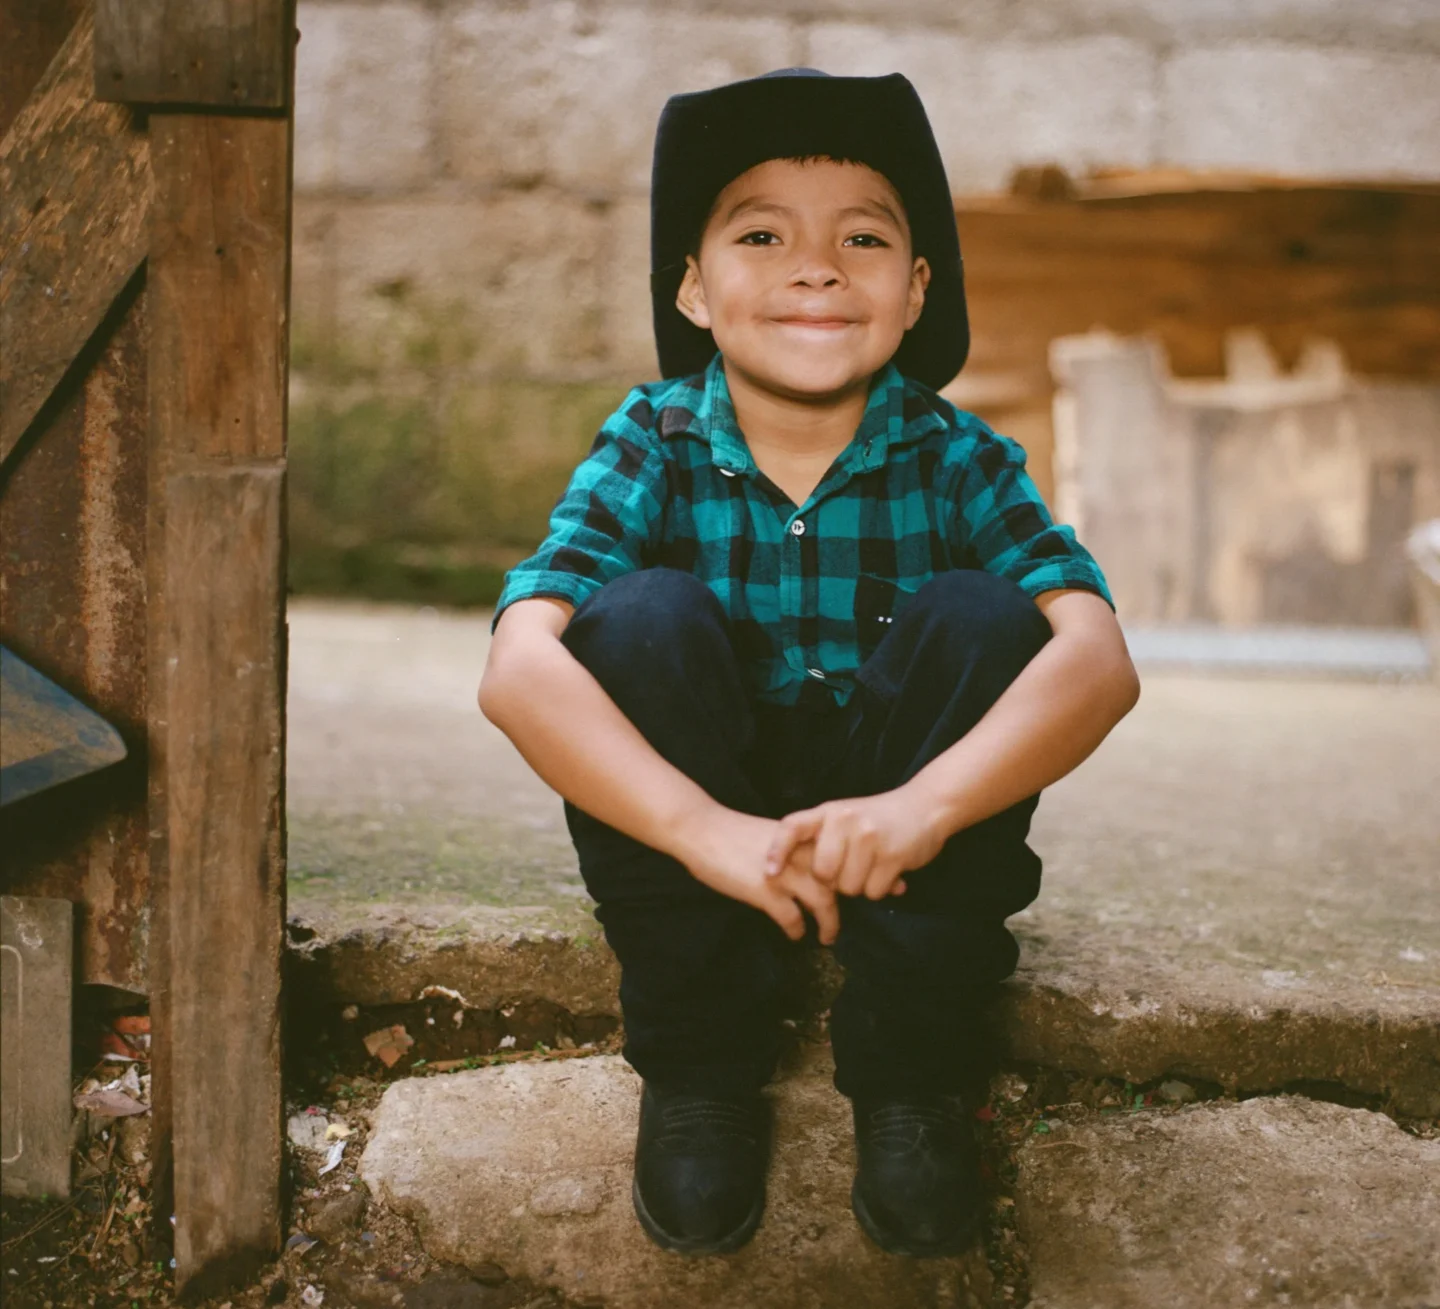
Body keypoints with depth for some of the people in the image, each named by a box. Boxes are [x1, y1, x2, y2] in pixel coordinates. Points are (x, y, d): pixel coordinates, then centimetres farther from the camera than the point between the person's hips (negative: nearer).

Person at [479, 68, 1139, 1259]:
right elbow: (517, 669, -28)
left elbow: (1101, 659, -28)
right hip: (697, 836, 0)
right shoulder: (651, 452, -13)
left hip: (897, 842, 1)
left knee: (981, 619, -24)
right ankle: (700, 1070, -12)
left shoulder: (958, 460, -12)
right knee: (645, 620, -26)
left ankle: (910, 1074, -13)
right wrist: (705, 830, -43)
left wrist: (922, 807, -45)